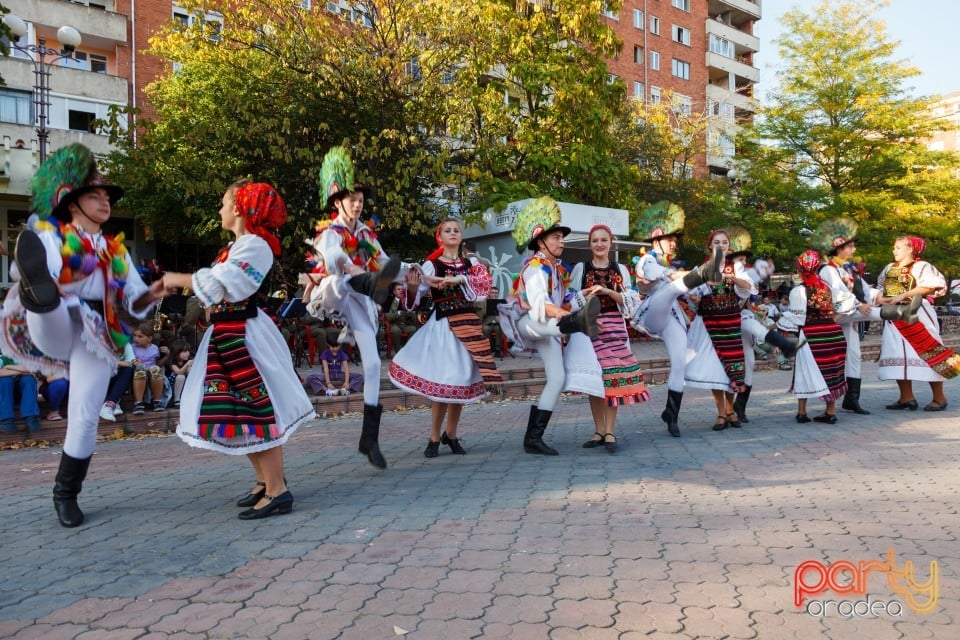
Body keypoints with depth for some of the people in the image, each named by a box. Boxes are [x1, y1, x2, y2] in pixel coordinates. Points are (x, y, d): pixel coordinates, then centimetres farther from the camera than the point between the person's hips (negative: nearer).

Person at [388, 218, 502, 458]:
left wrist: (457, 279, -19)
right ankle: (434, 438, 5)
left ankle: (451, 435, 19)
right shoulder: (431, 265, 1)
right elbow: (415, 298, -8)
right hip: (442, 326, -4)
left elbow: (486, 280, -8)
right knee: (443, 381, -7)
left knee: (462, 381, 6)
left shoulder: (471, 264, 12)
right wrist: (413, 286, -30)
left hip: (468, 325, 4)